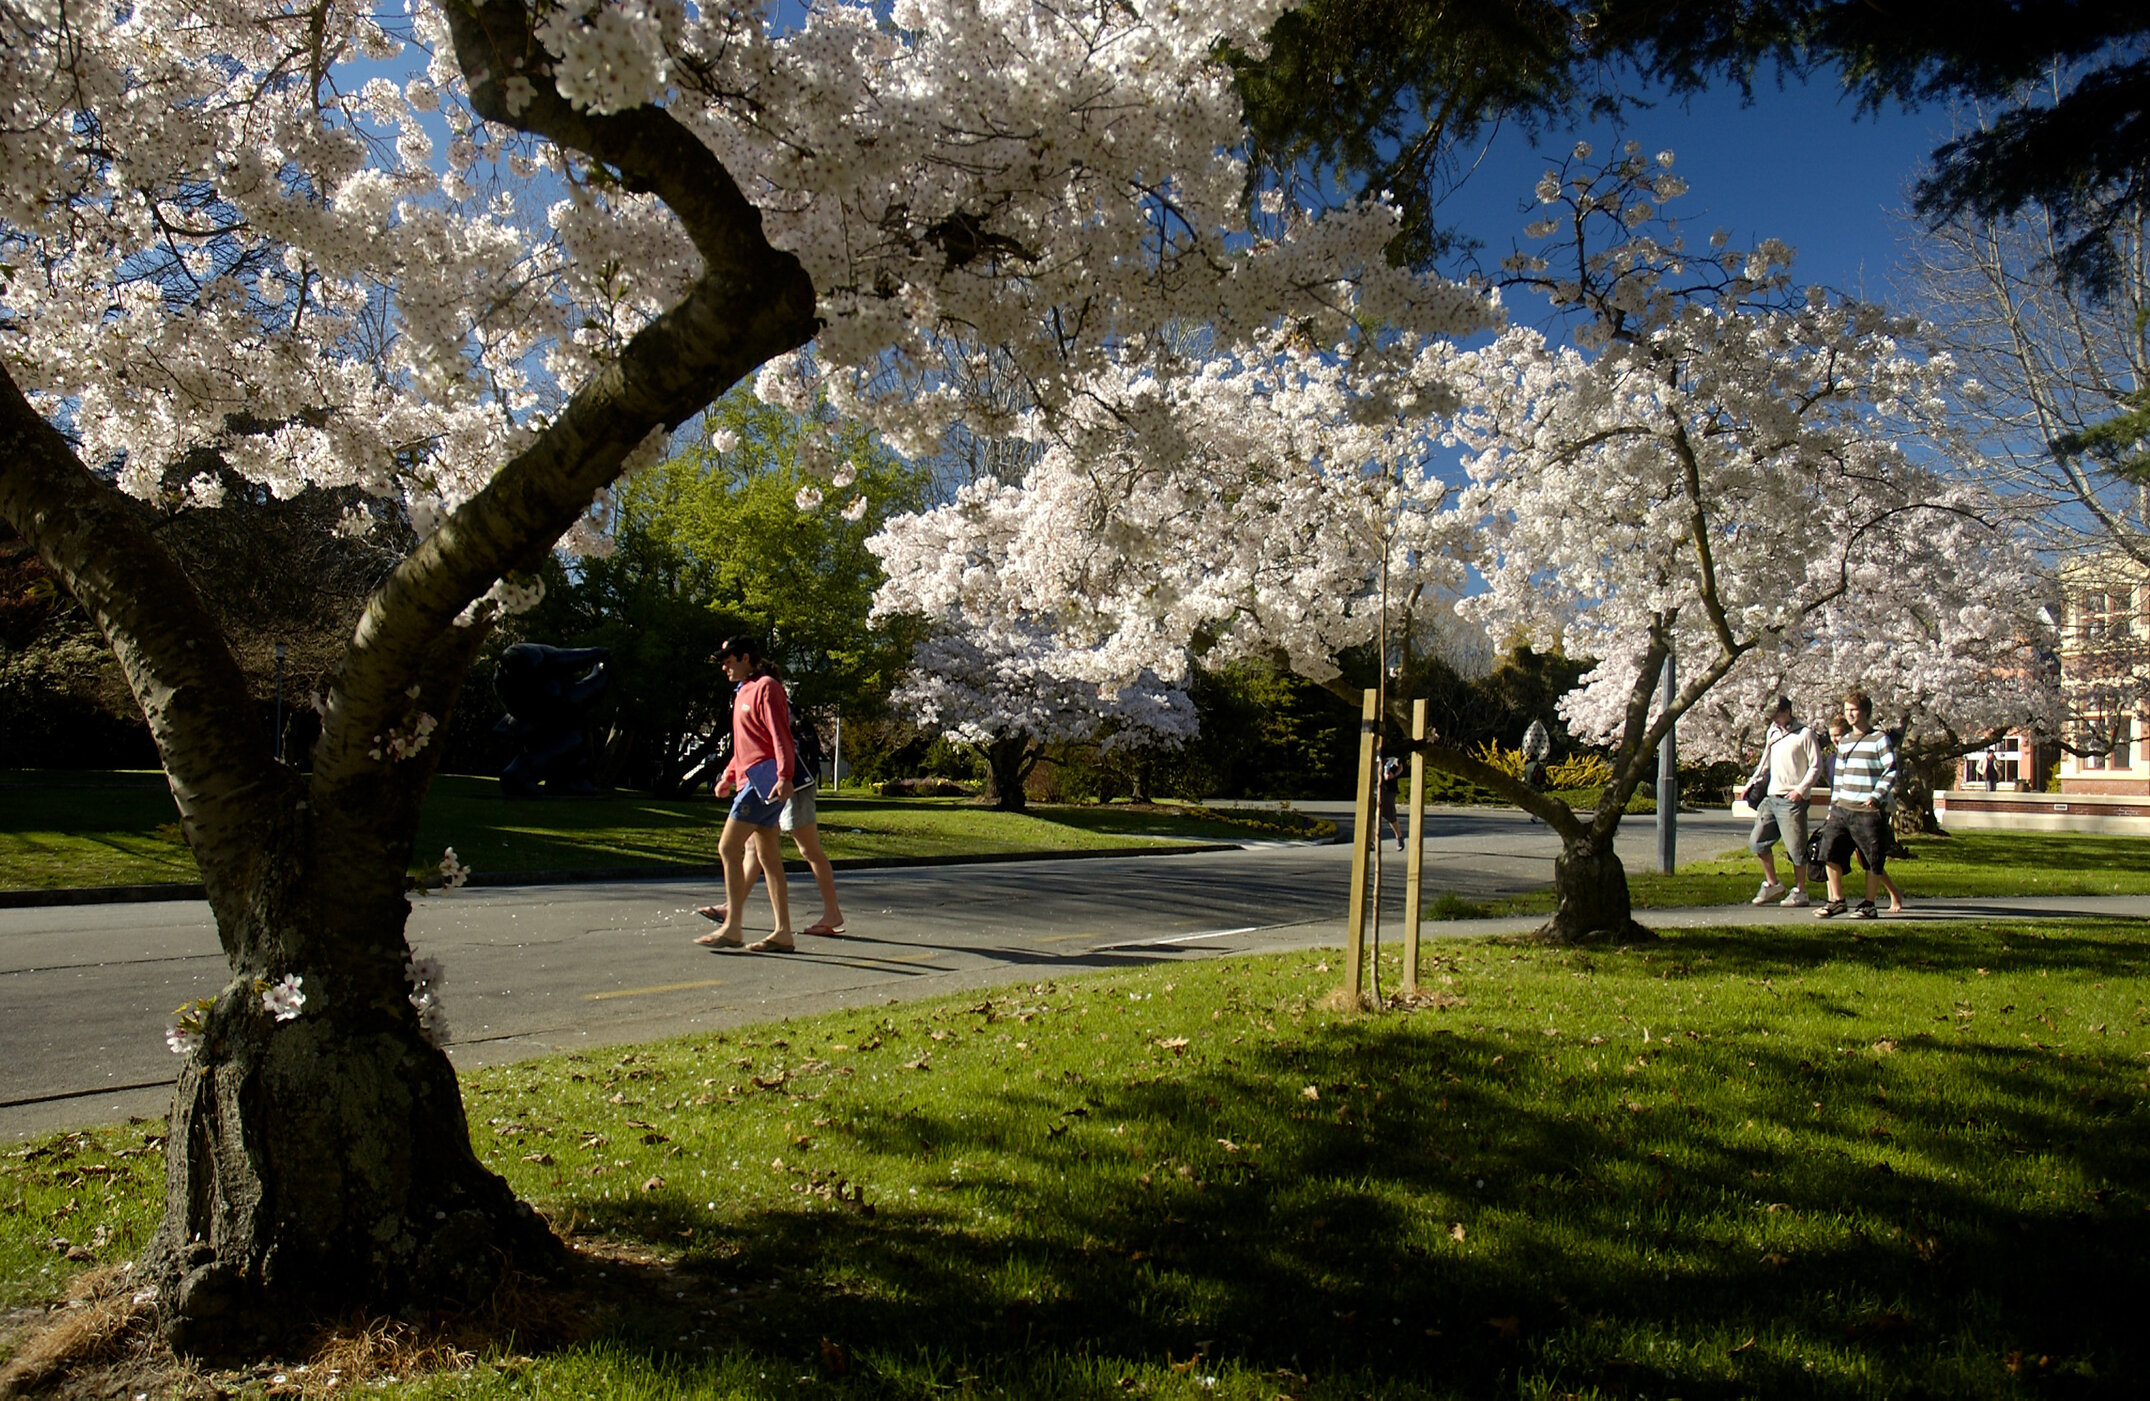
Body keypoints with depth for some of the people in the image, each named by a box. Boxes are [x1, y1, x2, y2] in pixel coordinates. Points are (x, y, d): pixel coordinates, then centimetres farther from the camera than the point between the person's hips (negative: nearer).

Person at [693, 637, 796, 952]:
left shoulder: (765, 687, -8)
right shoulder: (744, 691, 22)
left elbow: (780, 736, -18)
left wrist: (784, 776, -28)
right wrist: (728, 776, 27)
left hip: (765, 778, -10)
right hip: (752, 780, 10)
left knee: (728, 847, -11)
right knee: (767, 855, 7)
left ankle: (731, 929, -8)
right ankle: (783, 933, 9)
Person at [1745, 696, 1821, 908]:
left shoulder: (1805, 734, -3)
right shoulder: (1773, 733, 17)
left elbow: (1816, 766, -6)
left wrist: (1801, 789, -17)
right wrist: (1752, 783, 16)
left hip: (1792, 800, -7)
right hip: (1770, 797, 7)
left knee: (1795, 848, -1)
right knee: (1757, 841, 4)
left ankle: (1799, 891, 10)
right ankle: (1772, 884, 17)